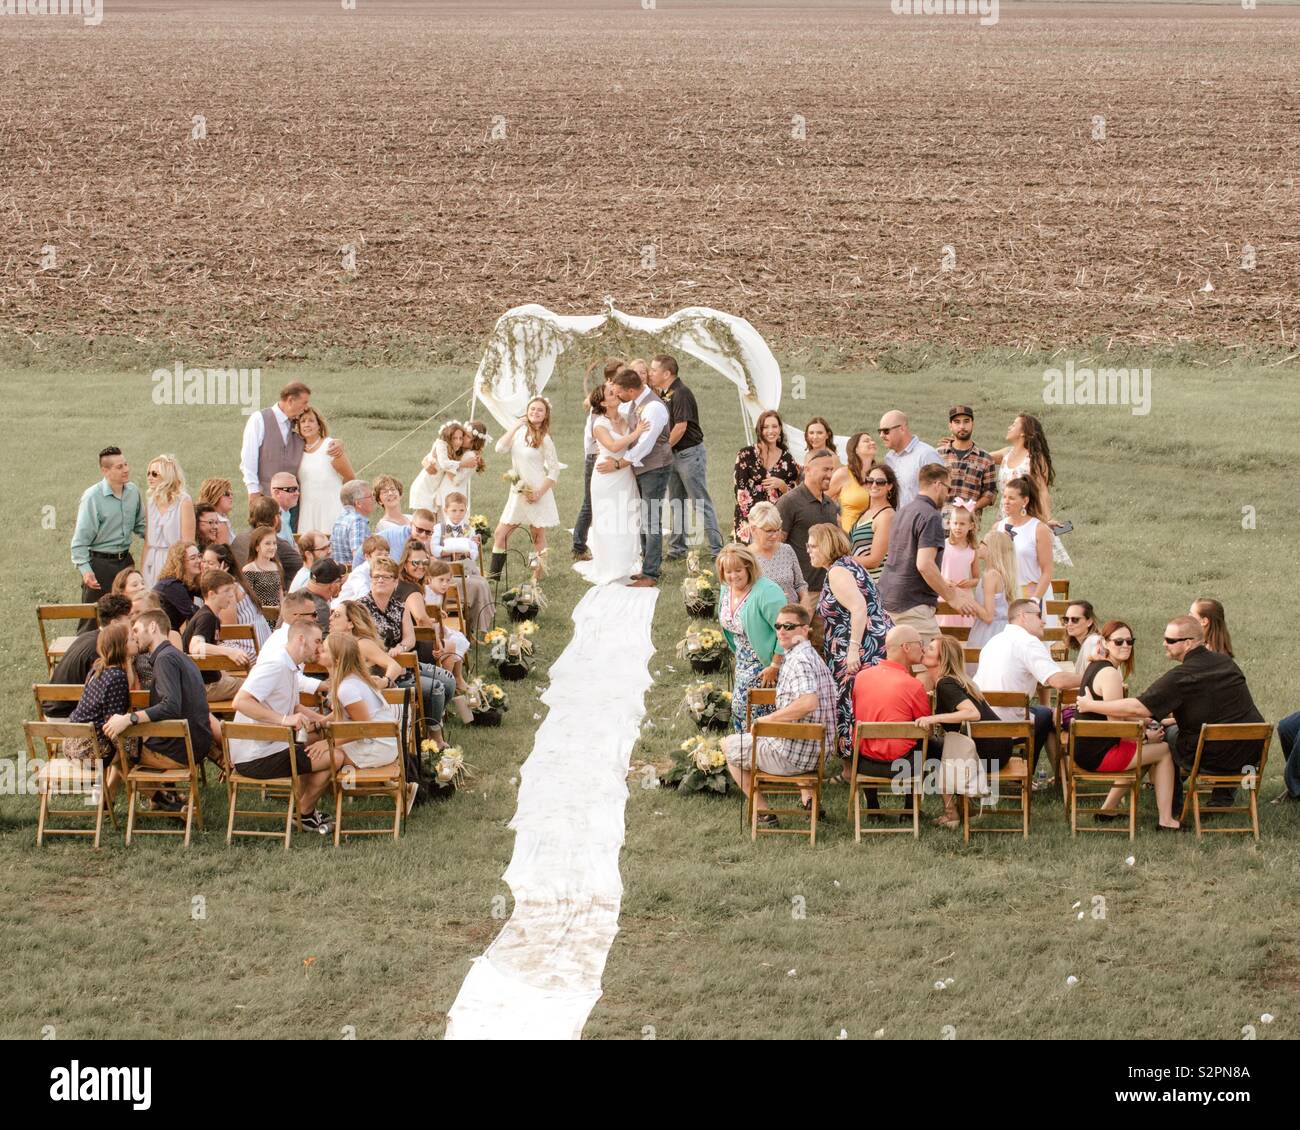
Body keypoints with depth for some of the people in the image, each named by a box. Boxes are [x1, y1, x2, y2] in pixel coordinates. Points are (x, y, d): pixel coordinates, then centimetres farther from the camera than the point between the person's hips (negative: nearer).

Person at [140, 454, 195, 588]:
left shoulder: (184, 501, -6)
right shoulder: (150, 501, 11)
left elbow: (188, 542, -7)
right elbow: (147, 540, 13)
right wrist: (142, 568, 8)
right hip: (152, 562, 5)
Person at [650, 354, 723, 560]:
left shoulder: (680, 394, -18)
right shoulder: (663, 394, 10)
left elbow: (680, 427, -22)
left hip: (690, 452, -9)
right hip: (674, 454, 9)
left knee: (701, 503, -6)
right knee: (676, 503, 13)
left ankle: (716, 549, -2)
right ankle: (677, 549, 20)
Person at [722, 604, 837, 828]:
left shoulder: (798, 660, -19)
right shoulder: (814, 656, 13)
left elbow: (808, 702, -35)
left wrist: (769, 718, -23)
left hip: (791, 756, -9)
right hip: (818, 753, 9)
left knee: (729, 745, 13)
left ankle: (763, 812, 10)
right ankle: (809, 798, 24)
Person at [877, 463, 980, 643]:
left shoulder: (903, 512, 17)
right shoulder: (931, 516, -13)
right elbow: (924, 564, -23)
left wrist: (950, 590, 26)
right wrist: (951, 598, -14)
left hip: (888, 600, 10)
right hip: (913, 606, -10)